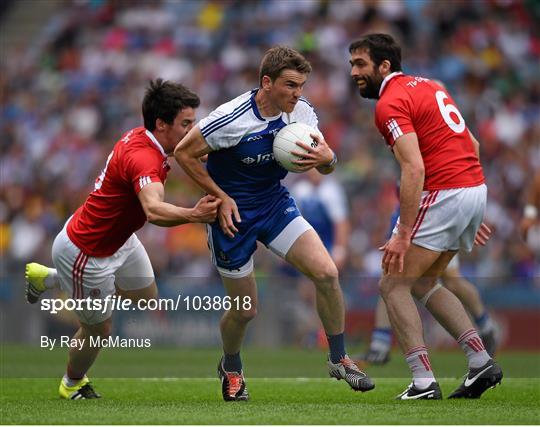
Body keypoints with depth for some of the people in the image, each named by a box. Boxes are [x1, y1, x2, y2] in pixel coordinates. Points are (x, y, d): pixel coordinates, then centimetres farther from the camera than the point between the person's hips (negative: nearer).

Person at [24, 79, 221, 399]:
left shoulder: (142, 137, -7)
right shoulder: (143, 159, -36)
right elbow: (154, 211, -55)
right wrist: (192, 215, -70)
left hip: (118, 238, 10)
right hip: (85, 252, -9)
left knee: (147, 298, 26)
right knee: (99, 329, 10)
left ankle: (48, 278, 36)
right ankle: (73, 386, 42)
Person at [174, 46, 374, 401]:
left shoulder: (301, 111, -10)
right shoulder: (231, 119, -26)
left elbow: (326, 164, 0)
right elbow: (184, 153, -15)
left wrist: (327, 158, -26)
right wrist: (221, 197, -16)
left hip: (276, 204, 4)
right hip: (233, 213, -4)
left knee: (327, 273, -15)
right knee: (246, 309, 4)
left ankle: (339, 359, 4)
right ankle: (231, 369, 37)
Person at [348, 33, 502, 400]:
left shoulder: (390, 104, -11)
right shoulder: (427, 85, 18)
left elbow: (414, 169, -22)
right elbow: (472, 145, 21)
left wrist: (403, 234, -23)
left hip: (443, 194, -9)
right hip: (476, 188, 9)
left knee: (393, 285, 0)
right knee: (422, 284, 21)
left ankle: (424, 383, -7)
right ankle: (482, 362, 12)